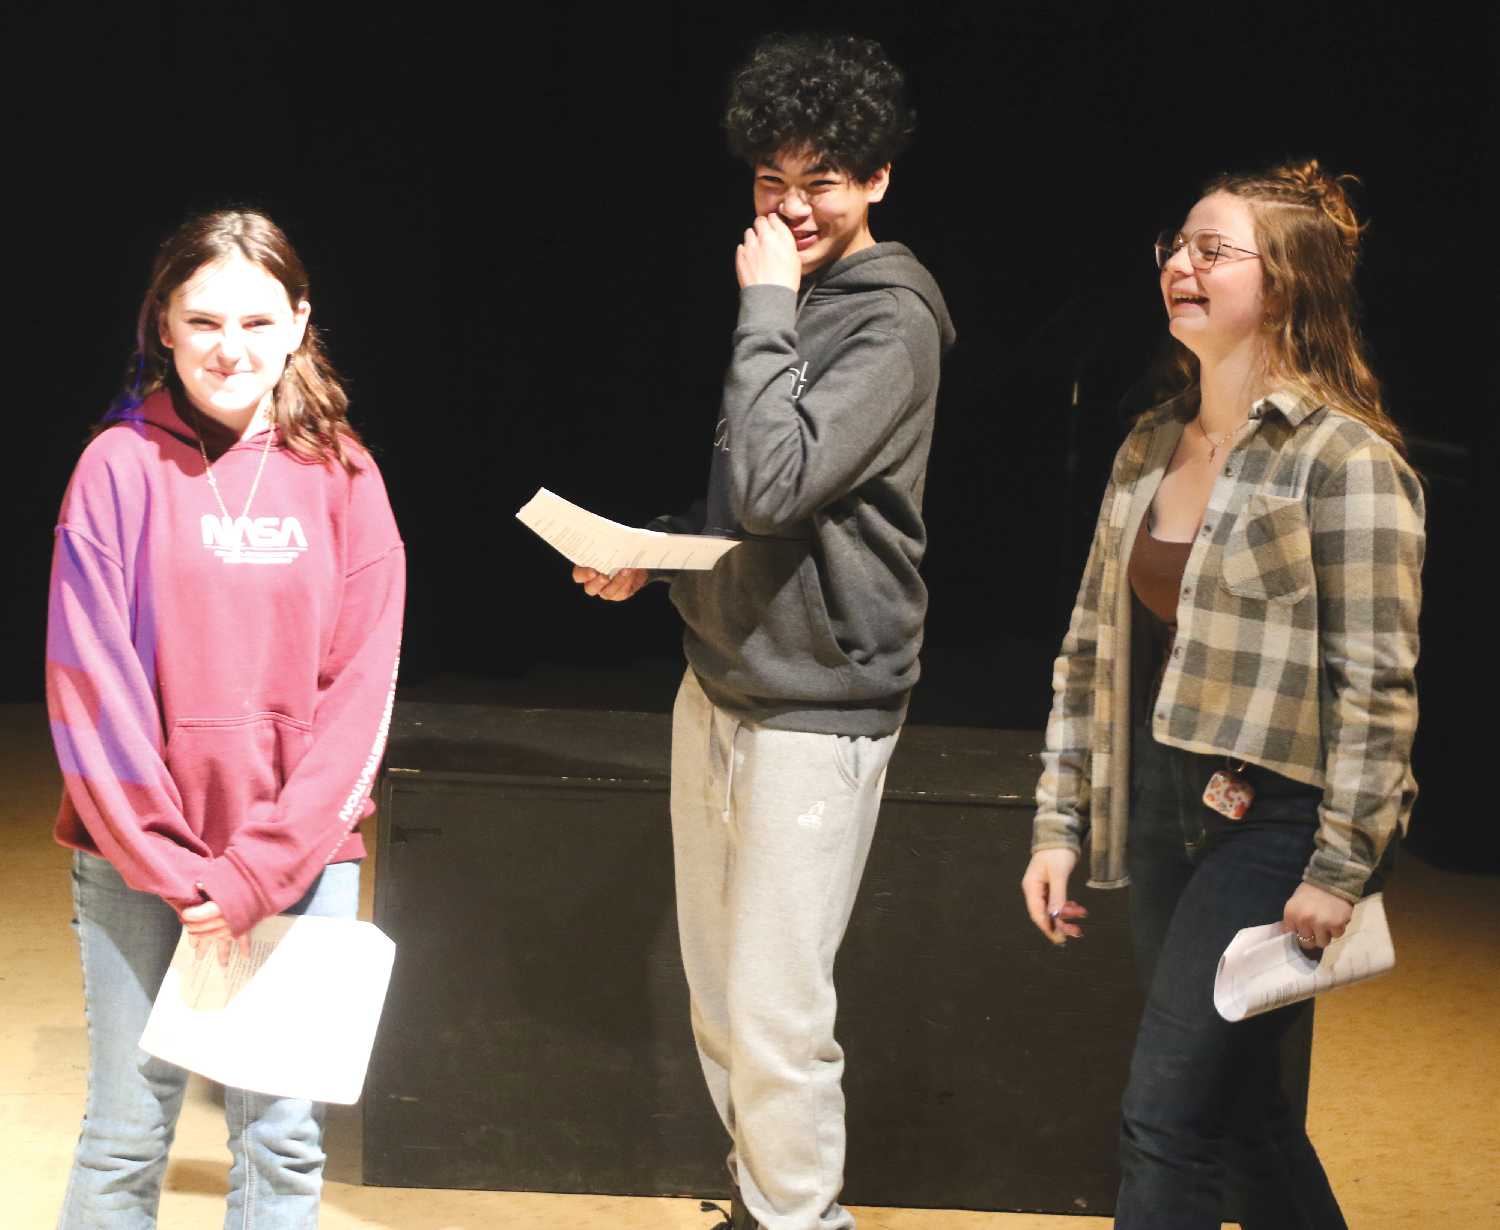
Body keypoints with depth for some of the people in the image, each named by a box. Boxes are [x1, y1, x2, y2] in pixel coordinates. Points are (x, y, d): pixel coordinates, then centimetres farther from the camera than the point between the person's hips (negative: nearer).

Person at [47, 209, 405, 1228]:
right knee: (127, 1135, 3)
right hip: (136, 852, -1)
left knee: (283, 1141, 5)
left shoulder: (341, 476, 2)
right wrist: (174, 868, -11)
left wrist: (259, 872, -9)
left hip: (301, 855, 1)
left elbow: (359, 691, -2)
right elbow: (89, 683, -5)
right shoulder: (119, 466, -2)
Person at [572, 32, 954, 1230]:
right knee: (717, 995, 16)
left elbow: (772, 485, -26)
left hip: (814, 714, -8)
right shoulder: (778, 303, 11)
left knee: (774, 1017, -6)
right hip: (716, 687, 8)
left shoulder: (893, 323, -14)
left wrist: (766, 307, -19)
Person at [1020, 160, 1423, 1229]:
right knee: (1239, 1107, 16)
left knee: (1167, 1120, -8)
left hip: (1271, 821, -7)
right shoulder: (1149, 449, 10)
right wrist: (1060, 822, 10)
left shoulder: (1343, 457, -12)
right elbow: (1092, 648, 13)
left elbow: (1376, 682, -15)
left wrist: (1339, 869, -17)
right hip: (1162, 816, 7)